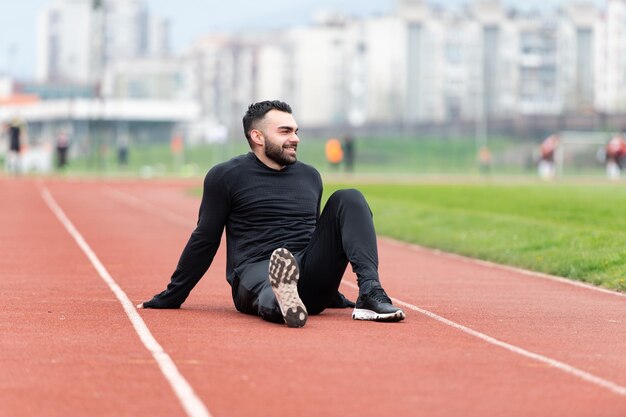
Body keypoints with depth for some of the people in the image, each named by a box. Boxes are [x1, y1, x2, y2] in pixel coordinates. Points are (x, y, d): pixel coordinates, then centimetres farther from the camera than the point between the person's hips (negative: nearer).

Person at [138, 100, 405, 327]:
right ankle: (280, 300, -81)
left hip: (311, 284, 5)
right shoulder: (225, 177, 5)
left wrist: (333, 295, 36)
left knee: (348, 199, -10)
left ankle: (370, 293, -30)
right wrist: (170, 298, 9)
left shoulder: (310, 176, 20)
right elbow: (204, 241, 9)